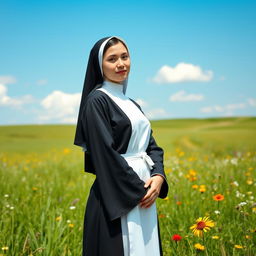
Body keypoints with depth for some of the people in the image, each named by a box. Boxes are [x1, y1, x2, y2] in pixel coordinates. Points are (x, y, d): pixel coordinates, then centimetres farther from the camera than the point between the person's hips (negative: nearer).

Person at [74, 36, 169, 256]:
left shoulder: (131, 104, 17)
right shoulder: (97, 100, -8)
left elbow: (152, 145, 12)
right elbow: (104, 153, -15)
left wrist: (158, 176, -6)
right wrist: (138, 190, -15)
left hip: (144, 192, 8)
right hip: (117, 199, -8)